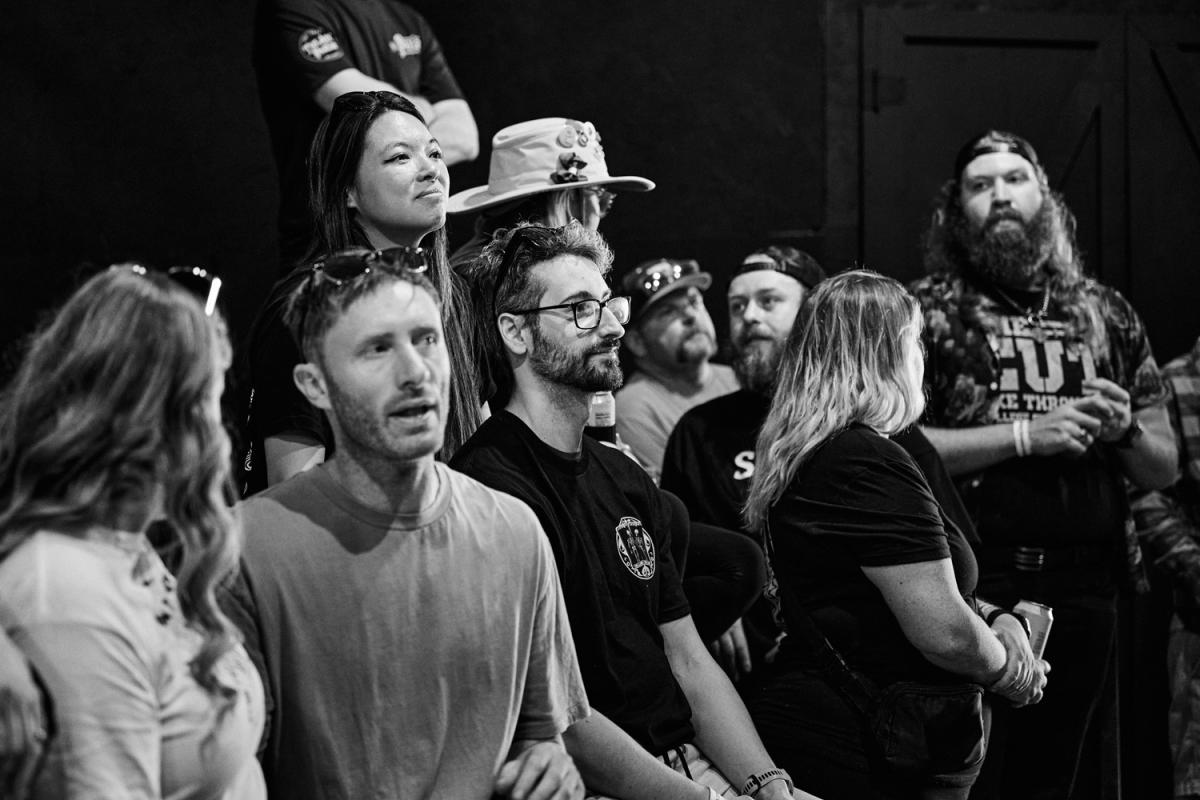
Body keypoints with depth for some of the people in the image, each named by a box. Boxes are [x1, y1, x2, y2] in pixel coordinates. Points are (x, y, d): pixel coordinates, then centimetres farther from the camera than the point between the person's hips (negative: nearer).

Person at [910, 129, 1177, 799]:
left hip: (1086, 592, 4)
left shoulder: (1105, 312, 13)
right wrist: (1025, 435, -14)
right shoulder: (930, 310, 2)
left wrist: (1125, 429, -6)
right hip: (969, 585, -3)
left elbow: (1164, 468, 16)